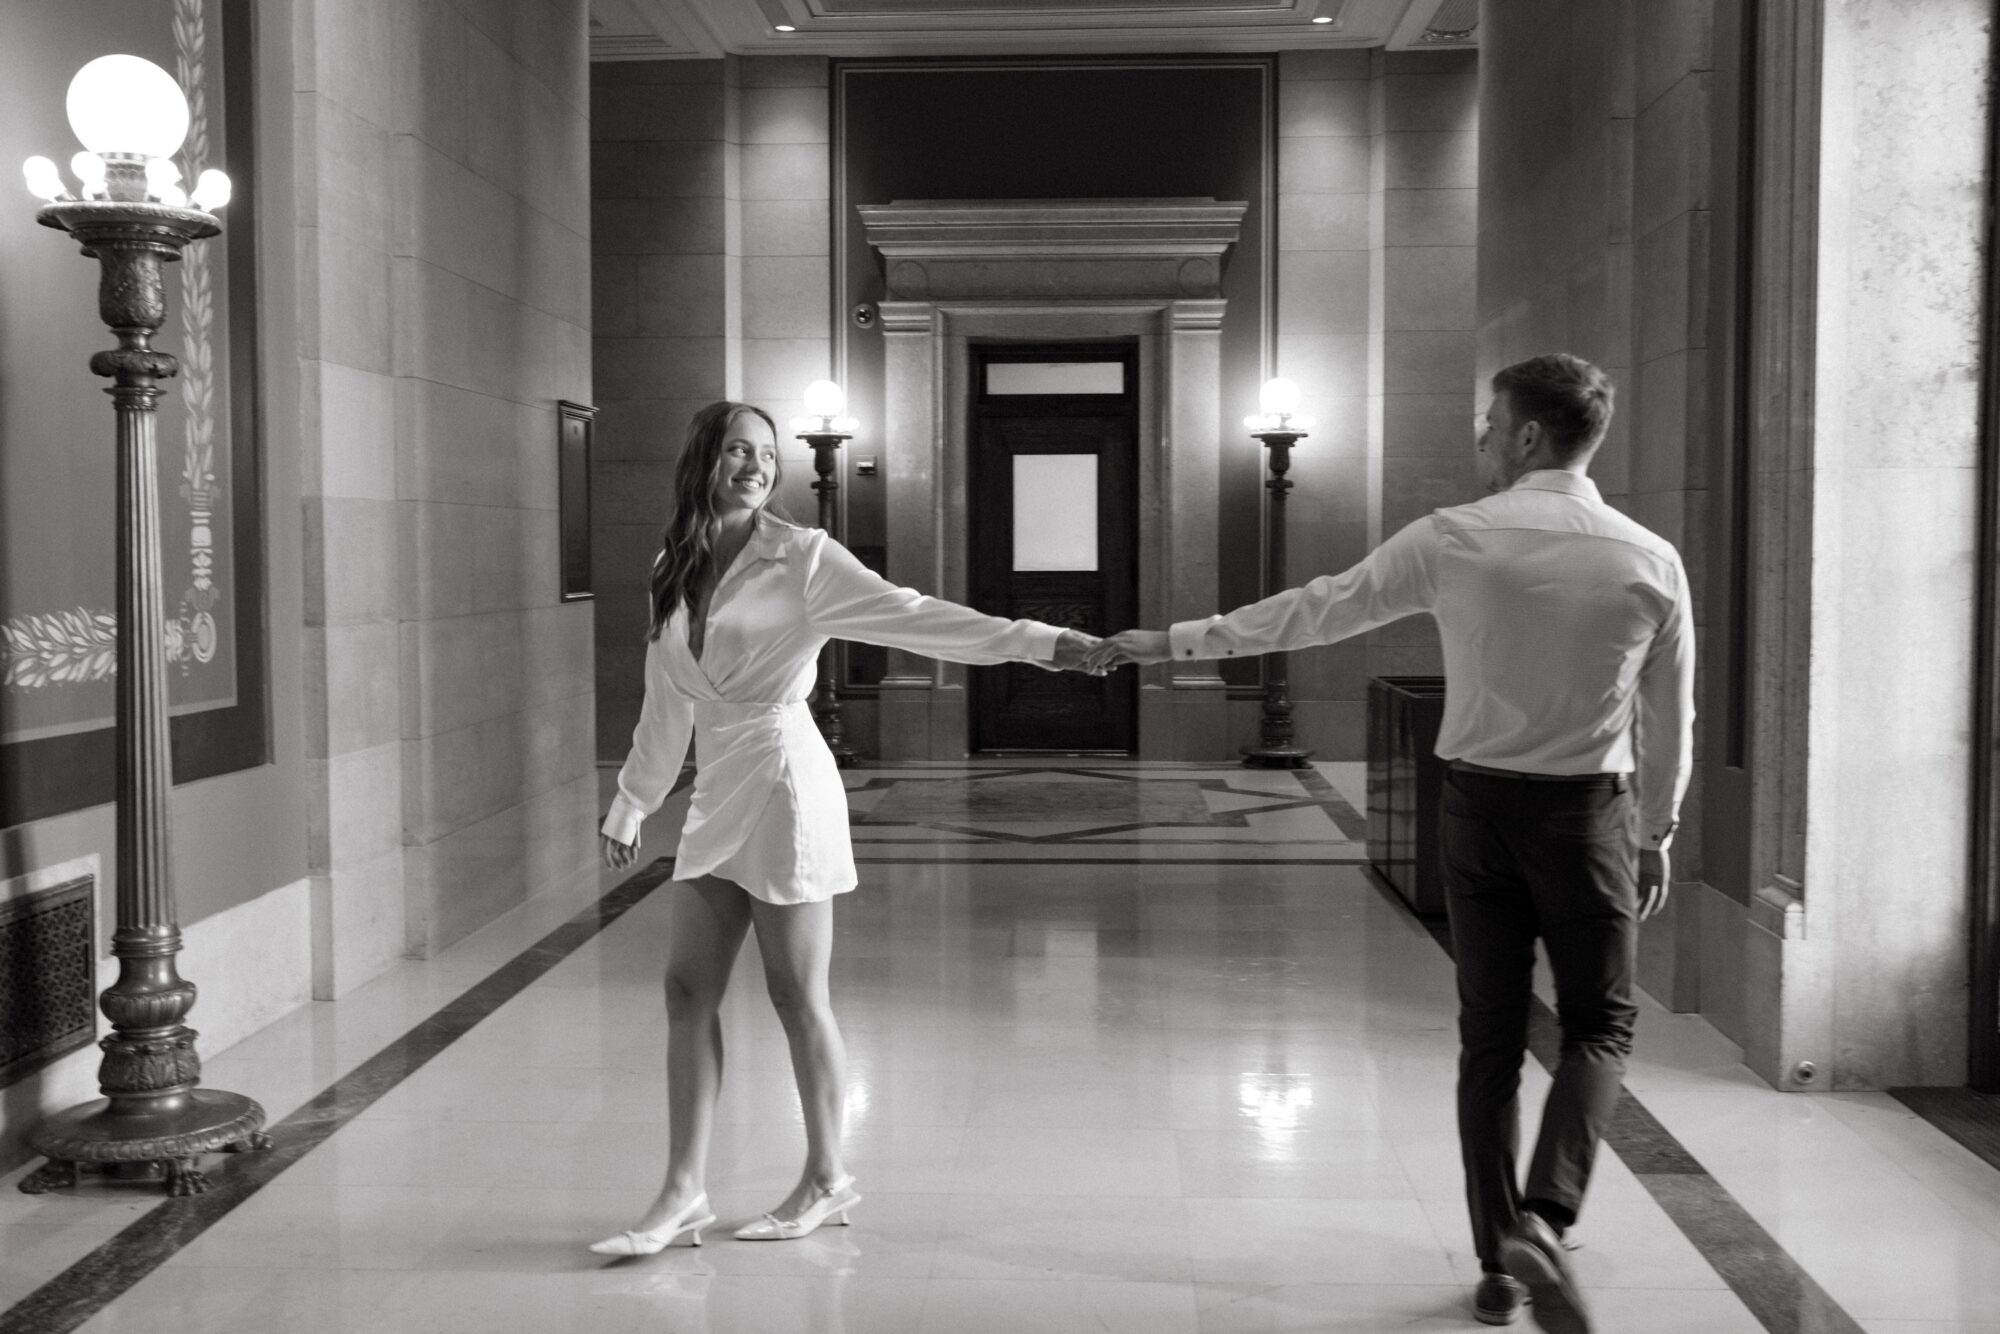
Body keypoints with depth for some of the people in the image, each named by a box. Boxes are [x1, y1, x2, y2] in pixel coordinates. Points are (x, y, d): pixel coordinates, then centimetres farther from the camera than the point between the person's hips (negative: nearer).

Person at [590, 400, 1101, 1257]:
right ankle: (683, 1194, 14)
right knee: (687, 990, 5)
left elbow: (914, 616, -12)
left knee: (796, 994, 2)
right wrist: (630, 808, 24)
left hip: (782, 779, -6)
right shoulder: (675, 573, 11)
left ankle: (827, 1181, 18)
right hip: (716, 796, 6)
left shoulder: (801, 558, -5)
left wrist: (1039, 641, -22)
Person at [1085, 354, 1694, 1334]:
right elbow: (1668, 723, 3)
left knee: (1490, 1036, 11)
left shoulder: (1451, 541, -7)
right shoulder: (1650, 563, -4)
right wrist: (1657, 831, 18)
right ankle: (1543, 1216, -11)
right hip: (1587, 811, -1)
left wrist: (1174, 640, 7)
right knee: (1599, 1025, 11)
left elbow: (1313, 612, -3)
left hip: (1479, 804, 1)